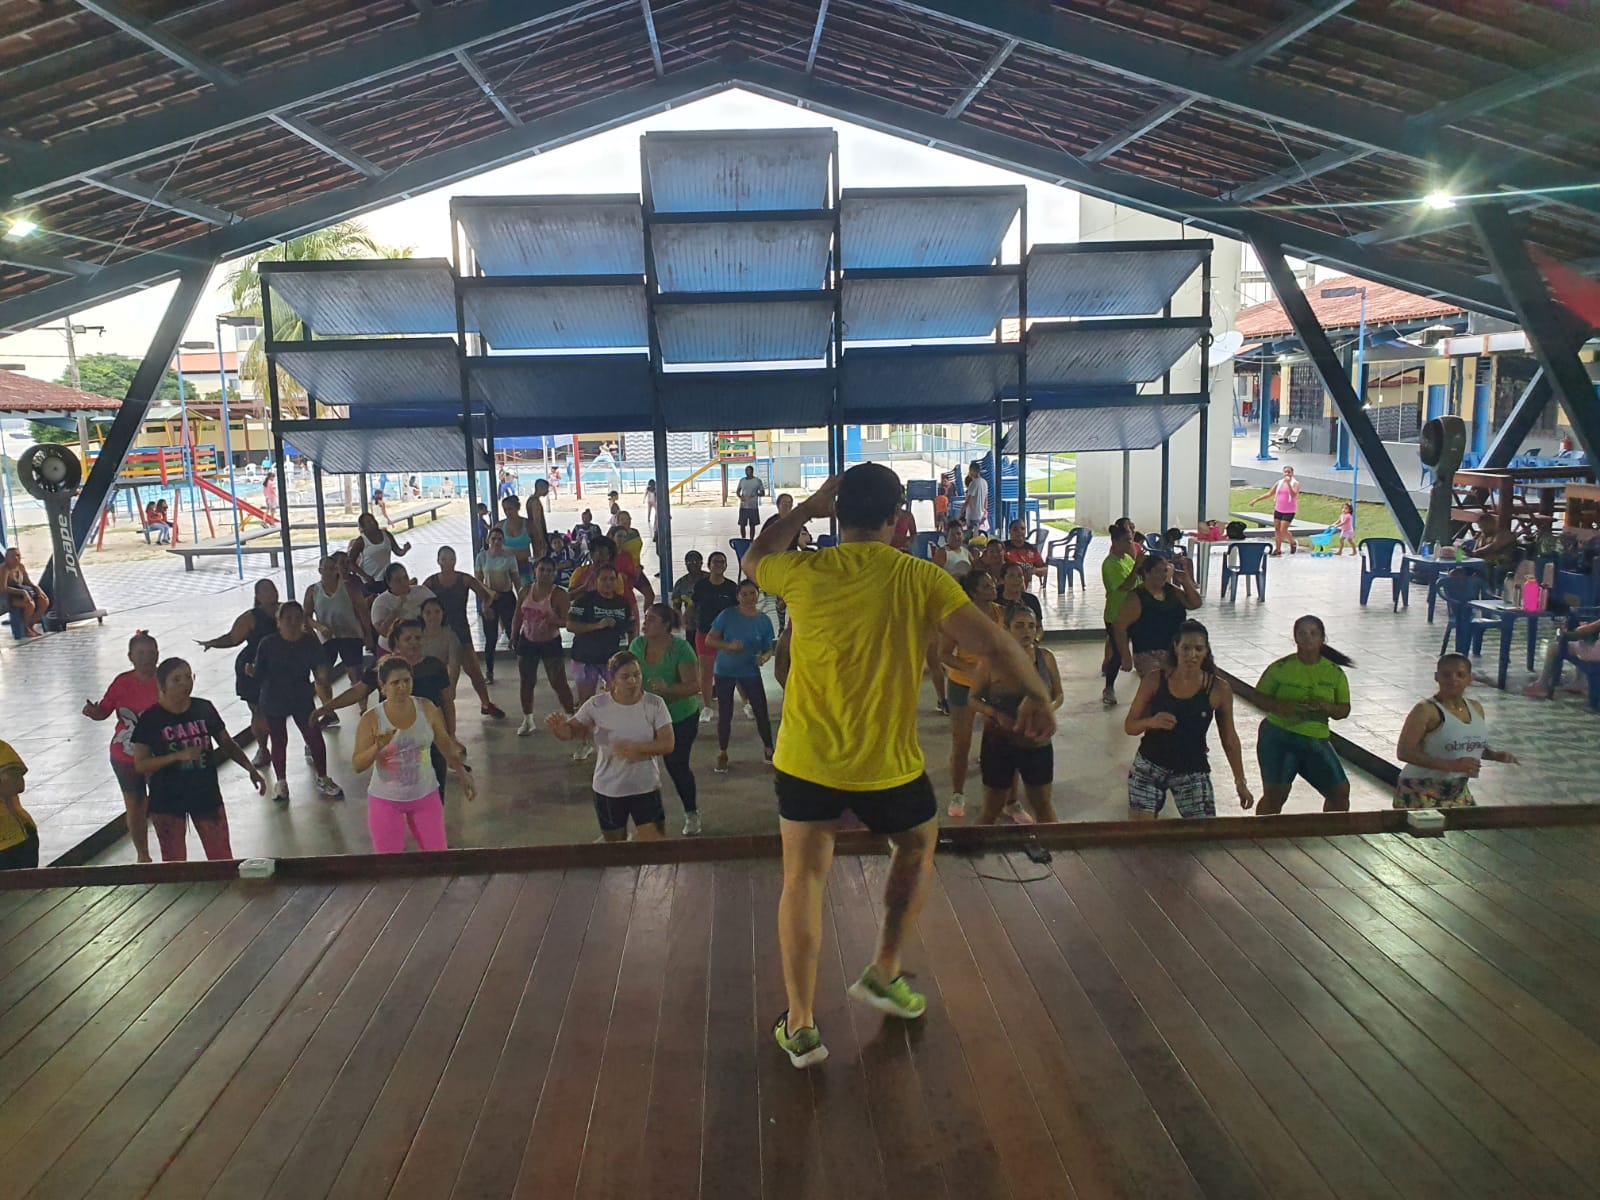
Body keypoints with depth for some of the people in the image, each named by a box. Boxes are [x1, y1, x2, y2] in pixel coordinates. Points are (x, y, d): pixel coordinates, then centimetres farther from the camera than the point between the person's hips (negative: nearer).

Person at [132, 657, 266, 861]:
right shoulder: (150, 720, -9)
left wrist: (251, 768, -5)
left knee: (222, 858, 5)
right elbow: (140, 764, -9)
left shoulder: (204, 709, -2)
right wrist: (178, 756, -22)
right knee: (174, 862, 9)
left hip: (207, 795, 2)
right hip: (168, 801, -2)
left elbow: (227, 744, 7)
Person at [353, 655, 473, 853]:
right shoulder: (371, 719, -15)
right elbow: (357, 765, -15)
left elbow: (444, 742, 6)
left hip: (425, 795, 2)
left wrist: (462, 774, 6)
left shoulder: (426, 708, -8)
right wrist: (377, 748, -33)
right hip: (385, 799, -2)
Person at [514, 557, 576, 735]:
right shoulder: (526, 591, 1)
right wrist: (514, 636, 6)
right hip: (527, 641, 4)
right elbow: (518, 616, 10)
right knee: (526, 682, 10)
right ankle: (528, 720, 23)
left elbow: (566, 621, -16)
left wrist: (551, 622, -32)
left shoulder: (559, 594, -13)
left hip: (551, 642, -4)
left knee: (559, 683, -6)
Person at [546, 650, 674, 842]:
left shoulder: (655, 704, -13)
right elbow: (571, 731, -4)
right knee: (614, 844, 19)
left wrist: (635, 748, -27)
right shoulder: (597, 705, -12)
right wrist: (559, 728, -27)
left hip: (645, 788, -1)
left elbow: (667, 745, -14)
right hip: (608, 789, 1)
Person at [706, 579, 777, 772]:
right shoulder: (728, 615, -10)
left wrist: (764, 657, -20)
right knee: (725, 714, 7)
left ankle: (768, 749, 20)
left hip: (750, 672, 1)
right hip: (725, 671, -1)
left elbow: (768, 648, 2)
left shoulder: (764, 620, -5)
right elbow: (710, 639, -7)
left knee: (761, 712, 0)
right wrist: (729, 645, -24)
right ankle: (722, 754, 22)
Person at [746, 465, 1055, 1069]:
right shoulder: (919, 578, -11)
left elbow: (752, 561, 16)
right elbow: (991, 640, -15)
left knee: (802, 879, 12)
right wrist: (1037, 693, -1)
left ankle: (801, 1025, 15)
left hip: (808, 759, 1)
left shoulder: (803, 572, -7)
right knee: (917, 848, 27)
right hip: (887, 765, -1)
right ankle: (884, 972, 31)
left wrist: (805, 509, 12)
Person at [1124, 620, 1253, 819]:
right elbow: (1129, 726, -1)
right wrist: (1151, 722, -22)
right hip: (1148, 767, 0)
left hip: (1193, 772, 0)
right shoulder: (1155, 680, -8)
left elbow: (1229, 739, 5)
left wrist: (1241, 782, 8)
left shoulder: (1219, 689, -7)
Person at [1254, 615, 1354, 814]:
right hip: (1278, 737, -3)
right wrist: (1279, 706, -20)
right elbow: (1260, 698, 1)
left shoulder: (1334, 672, 5)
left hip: (1316, 740, 3)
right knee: (1275, 793, -11)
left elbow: (1344, 710, 8)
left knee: (1340, 791, 3)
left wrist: (1326, 707, -15)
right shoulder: (1281, 667, -3)